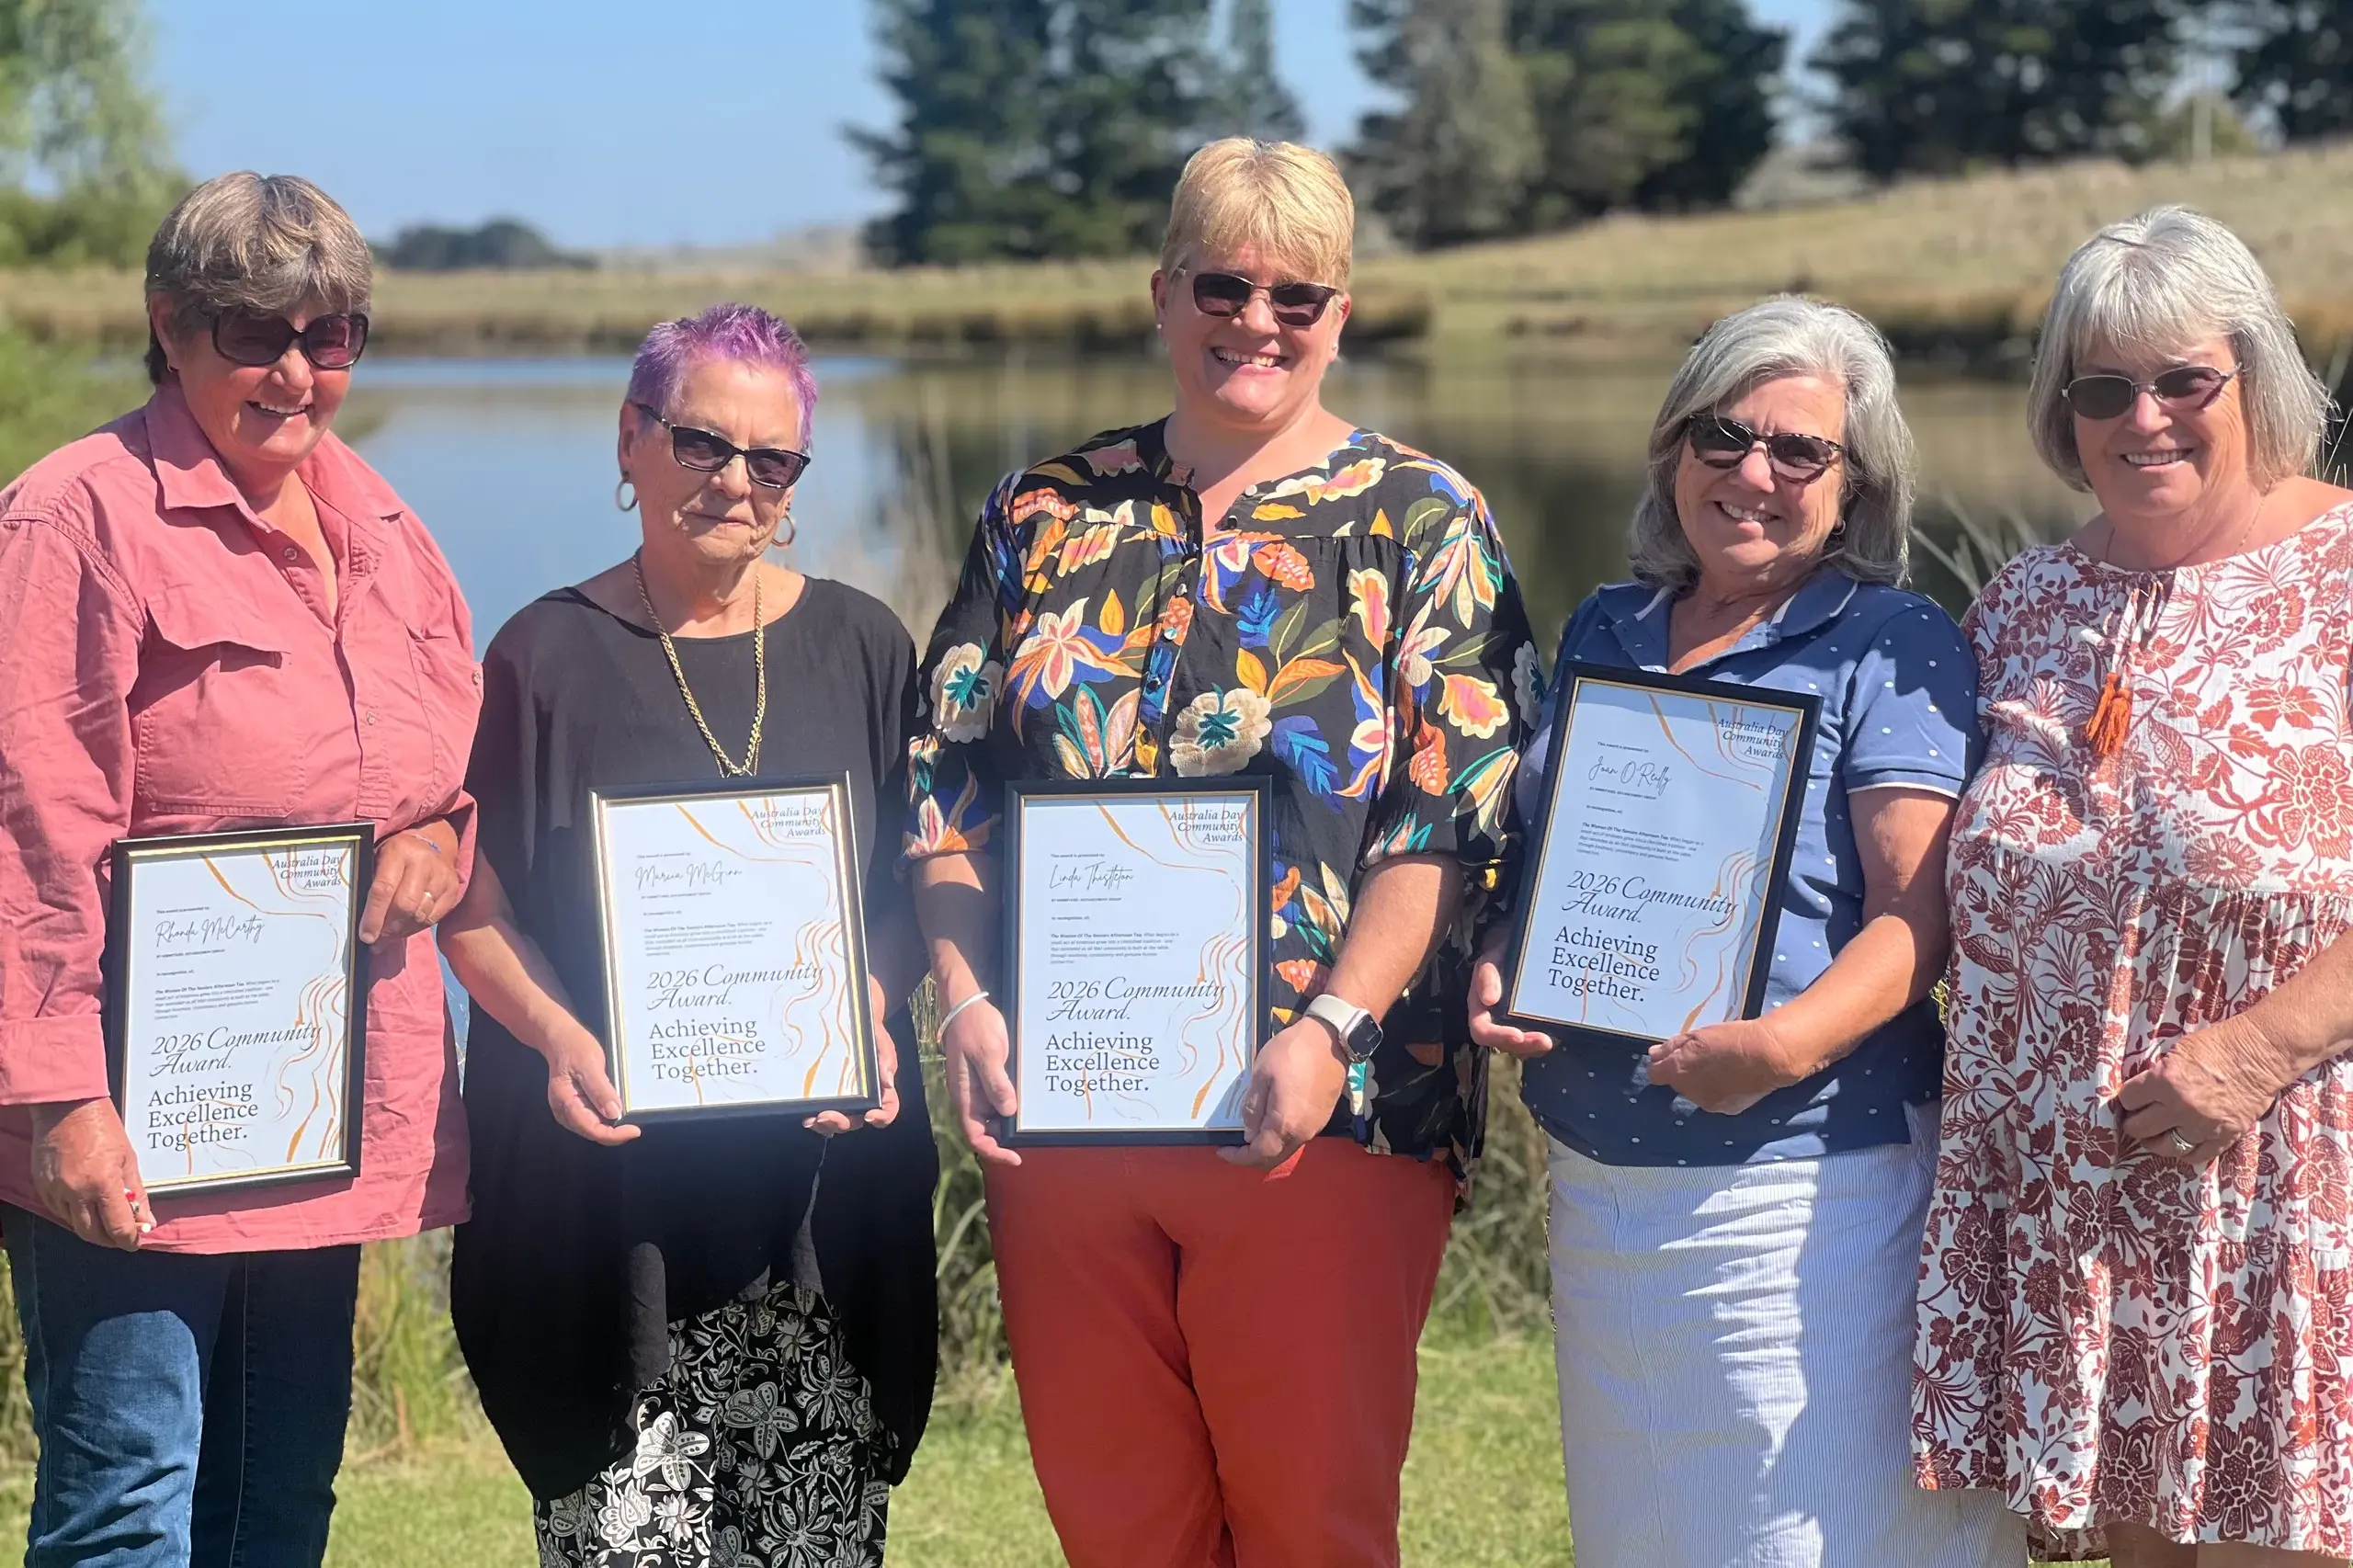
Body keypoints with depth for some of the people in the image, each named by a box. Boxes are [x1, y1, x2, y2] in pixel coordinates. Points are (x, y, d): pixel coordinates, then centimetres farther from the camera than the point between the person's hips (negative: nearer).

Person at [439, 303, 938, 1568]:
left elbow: (913, 887, 12)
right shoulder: (547, 655, 3)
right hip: (612, 1166, -2)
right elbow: (474, 907, 3)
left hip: (827, 1166, 2)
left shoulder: (861, 647, 9)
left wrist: (871, 1012, -7)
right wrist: (561, 1038, -14)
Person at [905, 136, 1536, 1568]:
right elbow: (950, 784, 11)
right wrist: (966, 1000, -3)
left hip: (1320, 1116, -3)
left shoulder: (1422, 521, 1)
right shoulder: (1046, 515, 11)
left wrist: (1329, 1031, -17)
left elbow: (1456, 816, -7)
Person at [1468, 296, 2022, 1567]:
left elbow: (1916, 918, -11)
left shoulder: (1893, 648, -3)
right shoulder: (1603, 633, 14)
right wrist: (1495, 972, -1)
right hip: (1598, 1187, 6)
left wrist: (1786, 1043, -28)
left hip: (1805, 1189, -6)